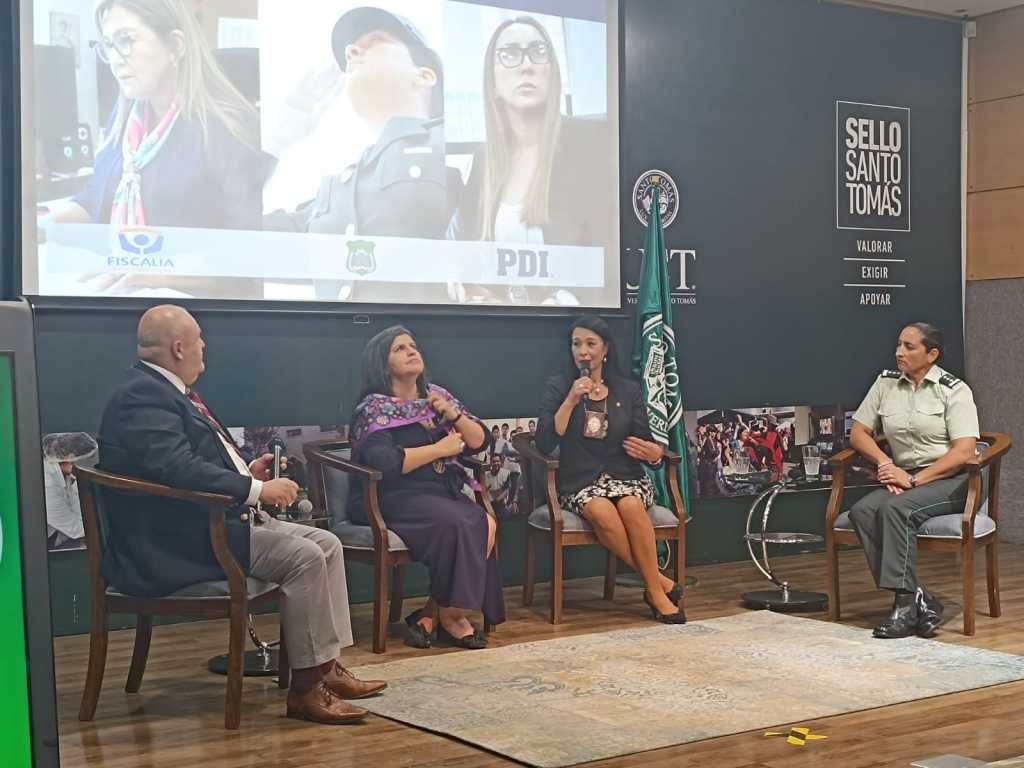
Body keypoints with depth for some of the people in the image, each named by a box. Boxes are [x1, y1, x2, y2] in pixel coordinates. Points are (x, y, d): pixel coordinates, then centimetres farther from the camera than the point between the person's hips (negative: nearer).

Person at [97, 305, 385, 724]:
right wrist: (257, 489, -23)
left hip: (216, 520, 11)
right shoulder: (141, 396, -17)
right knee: (304, 558, -21)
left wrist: (247, 472, 10)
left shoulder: (166, 389, 16)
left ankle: (327, 667, 8)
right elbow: (179, 469, -29)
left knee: (326, 544, 5)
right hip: (178, 541, -11)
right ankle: (305, 688, -12)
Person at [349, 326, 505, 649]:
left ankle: (430, 616, -15)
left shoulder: (437, 396, 15)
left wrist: (453, 414, -5)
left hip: (444, 491, 6)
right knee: (457, 525, -31)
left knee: (486, 525, -24)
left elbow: (480, 441, 14)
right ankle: (448, 616, -13)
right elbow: (385, 462, -20)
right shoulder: (374, 407, -3)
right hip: (397, 498, -6)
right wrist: (441, 448, -10)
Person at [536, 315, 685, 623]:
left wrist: (655, 453, -14)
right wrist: (571, 401, -15)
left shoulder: (628, 390, 10)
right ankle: (659, 584, -23)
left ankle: (654, 590, -23)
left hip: (626, 476, 1)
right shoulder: (557, 387, 4)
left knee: (631, 507, -35)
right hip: (579, 482, -1)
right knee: (601, 512, -35)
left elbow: (645, 444, 11)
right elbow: (545, 444, -8)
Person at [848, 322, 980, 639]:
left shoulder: (954, 390, -4)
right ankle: (920, 601, -28)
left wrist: (915, 479, -19)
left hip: (951, 480, -5)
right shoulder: (886, 383, 11)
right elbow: (858, 433, 13)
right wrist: (886, 464, -5)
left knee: (895, 508, -33)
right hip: (906, 479, 5)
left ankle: (906, 603, -31)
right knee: (862, 512, -25)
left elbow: (965, 451, -13)